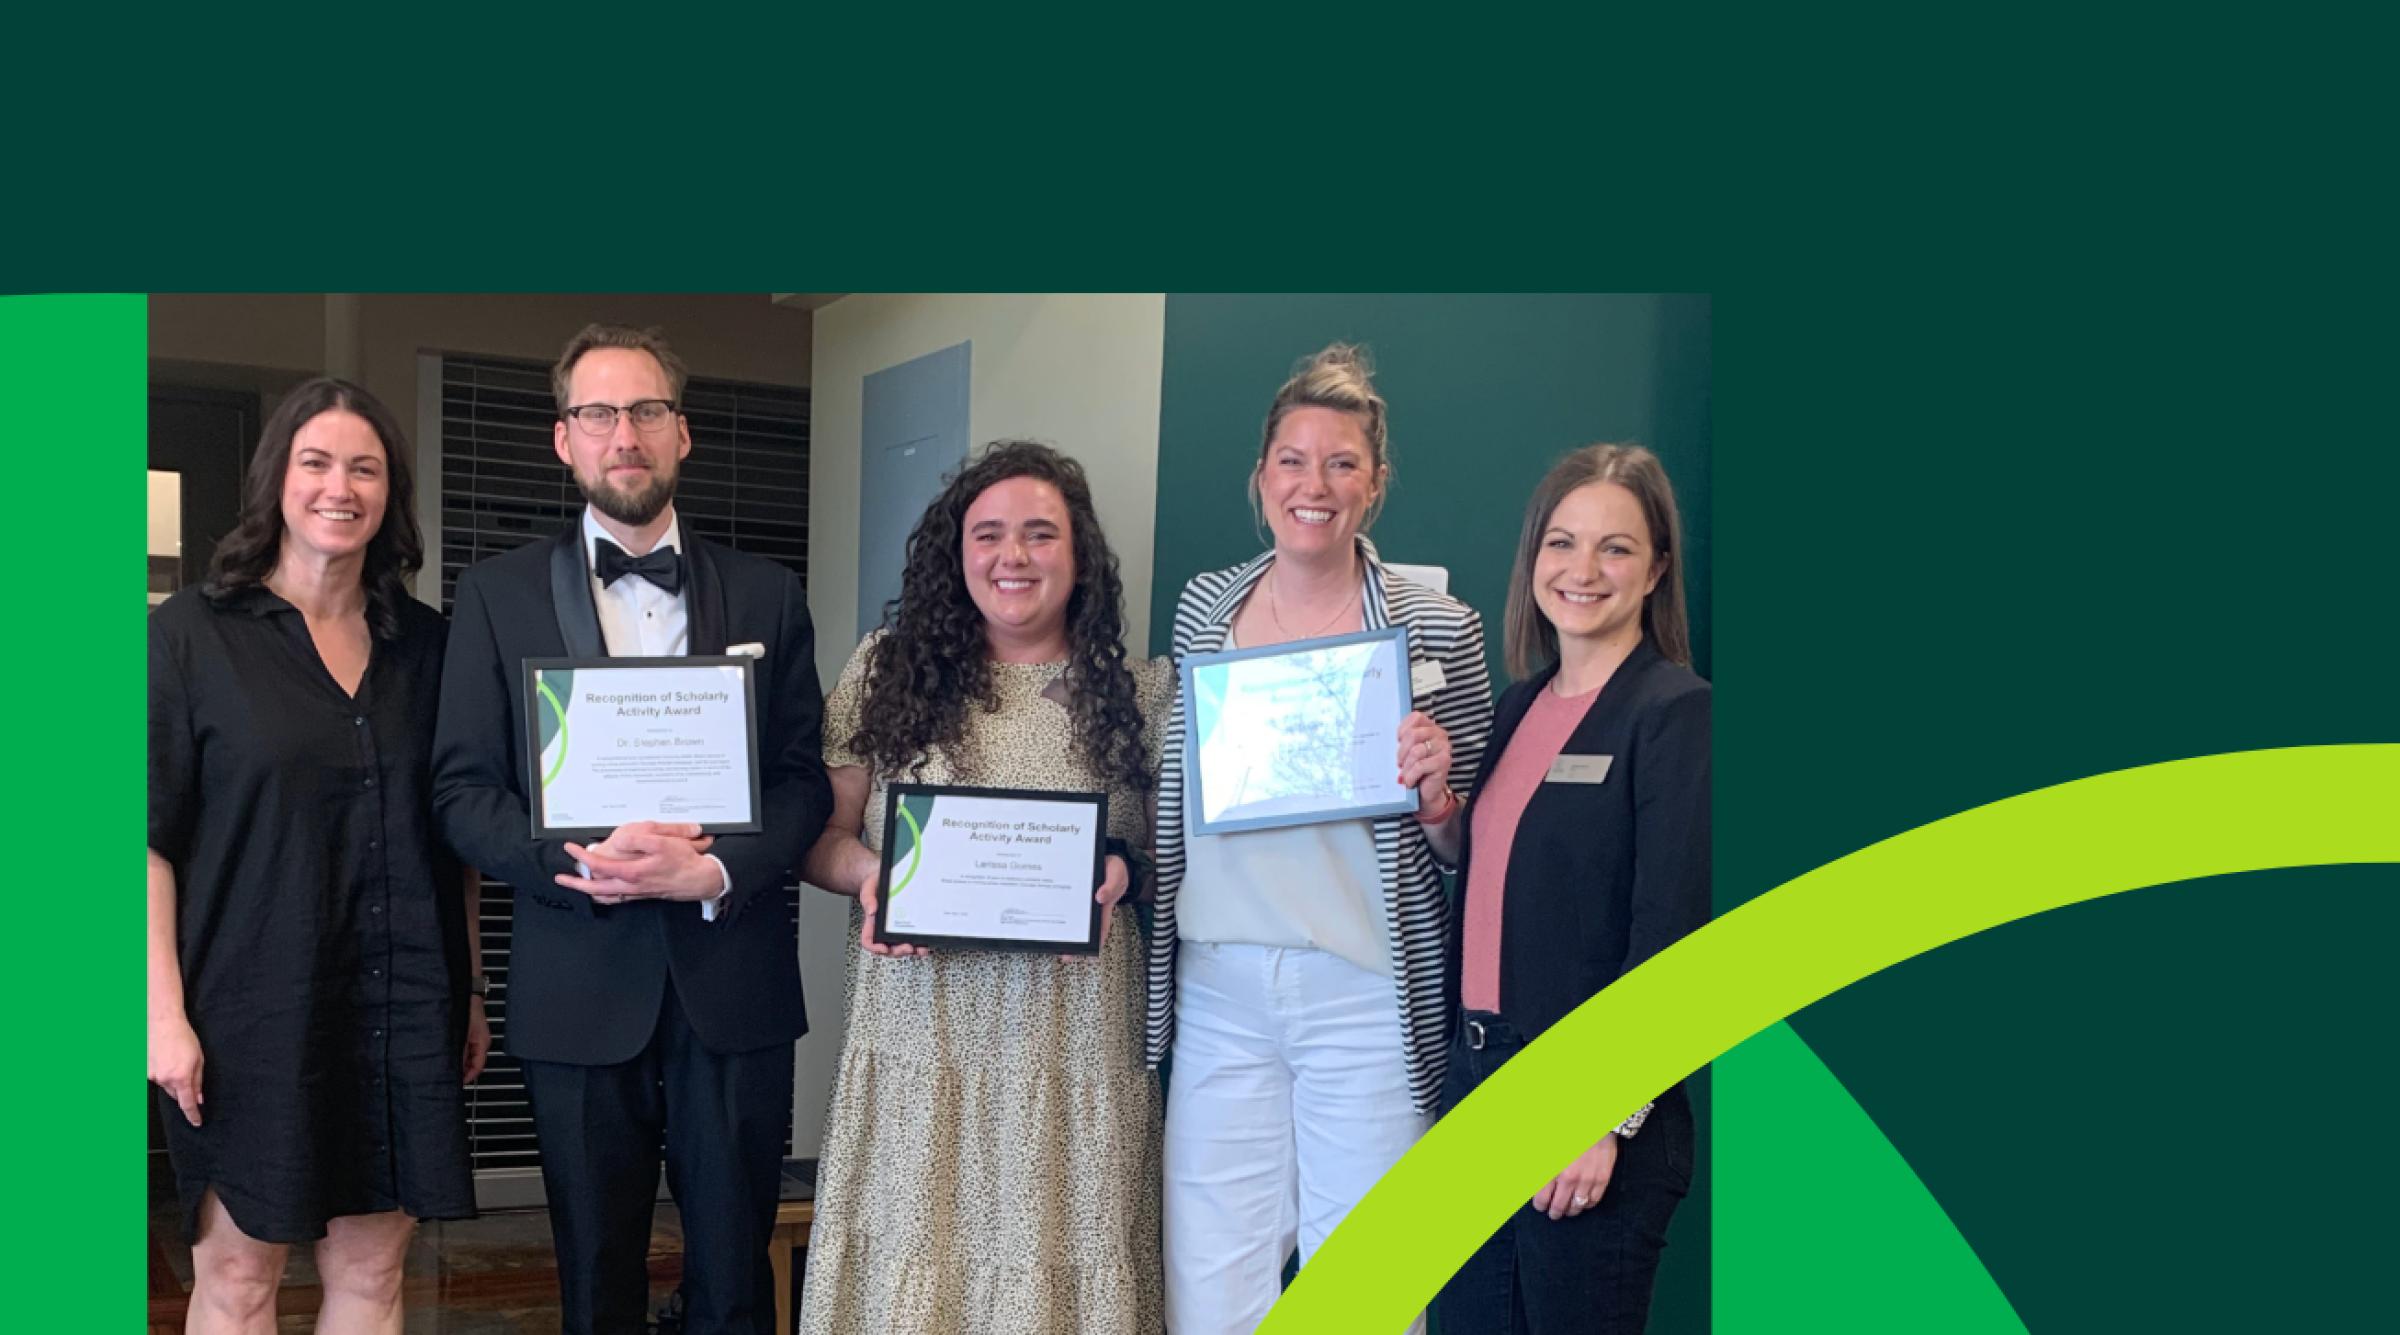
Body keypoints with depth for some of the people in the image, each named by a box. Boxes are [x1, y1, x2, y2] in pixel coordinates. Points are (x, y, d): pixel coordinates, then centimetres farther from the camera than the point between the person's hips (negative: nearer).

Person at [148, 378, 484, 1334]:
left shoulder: (423, 643, 8)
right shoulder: (192, 633, -2)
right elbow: (148, 834, -5)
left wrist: (469, 990, 9)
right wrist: (164, 1009, -11)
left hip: (400, 1007, 3)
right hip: (254, 1006, -3)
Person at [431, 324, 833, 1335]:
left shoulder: (768, 595, 7)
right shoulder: (498, 594, 6)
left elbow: (804, 779, 3)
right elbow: (463, 788, 1)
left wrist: (716, 871, -15)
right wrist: (578, 864, -17)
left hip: (734, 986, 0)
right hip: (579, 992, 0)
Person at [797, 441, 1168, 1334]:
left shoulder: (1137, 691, 5)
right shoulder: (889, 669, 6)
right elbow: (817, 836, 8)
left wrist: (1125, 871, -10)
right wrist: (868, 872, -12)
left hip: (1076, 1050, 0)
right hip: (920, 1042, 0)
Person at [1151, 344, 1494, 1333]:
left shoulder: (1438, 629, -2)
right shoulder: (1205, 604, 6)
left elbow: (1463, 844, 4)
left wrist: (1436, 795, -15)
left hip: (1364, 994, -2)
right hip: (1219, 991, 3)